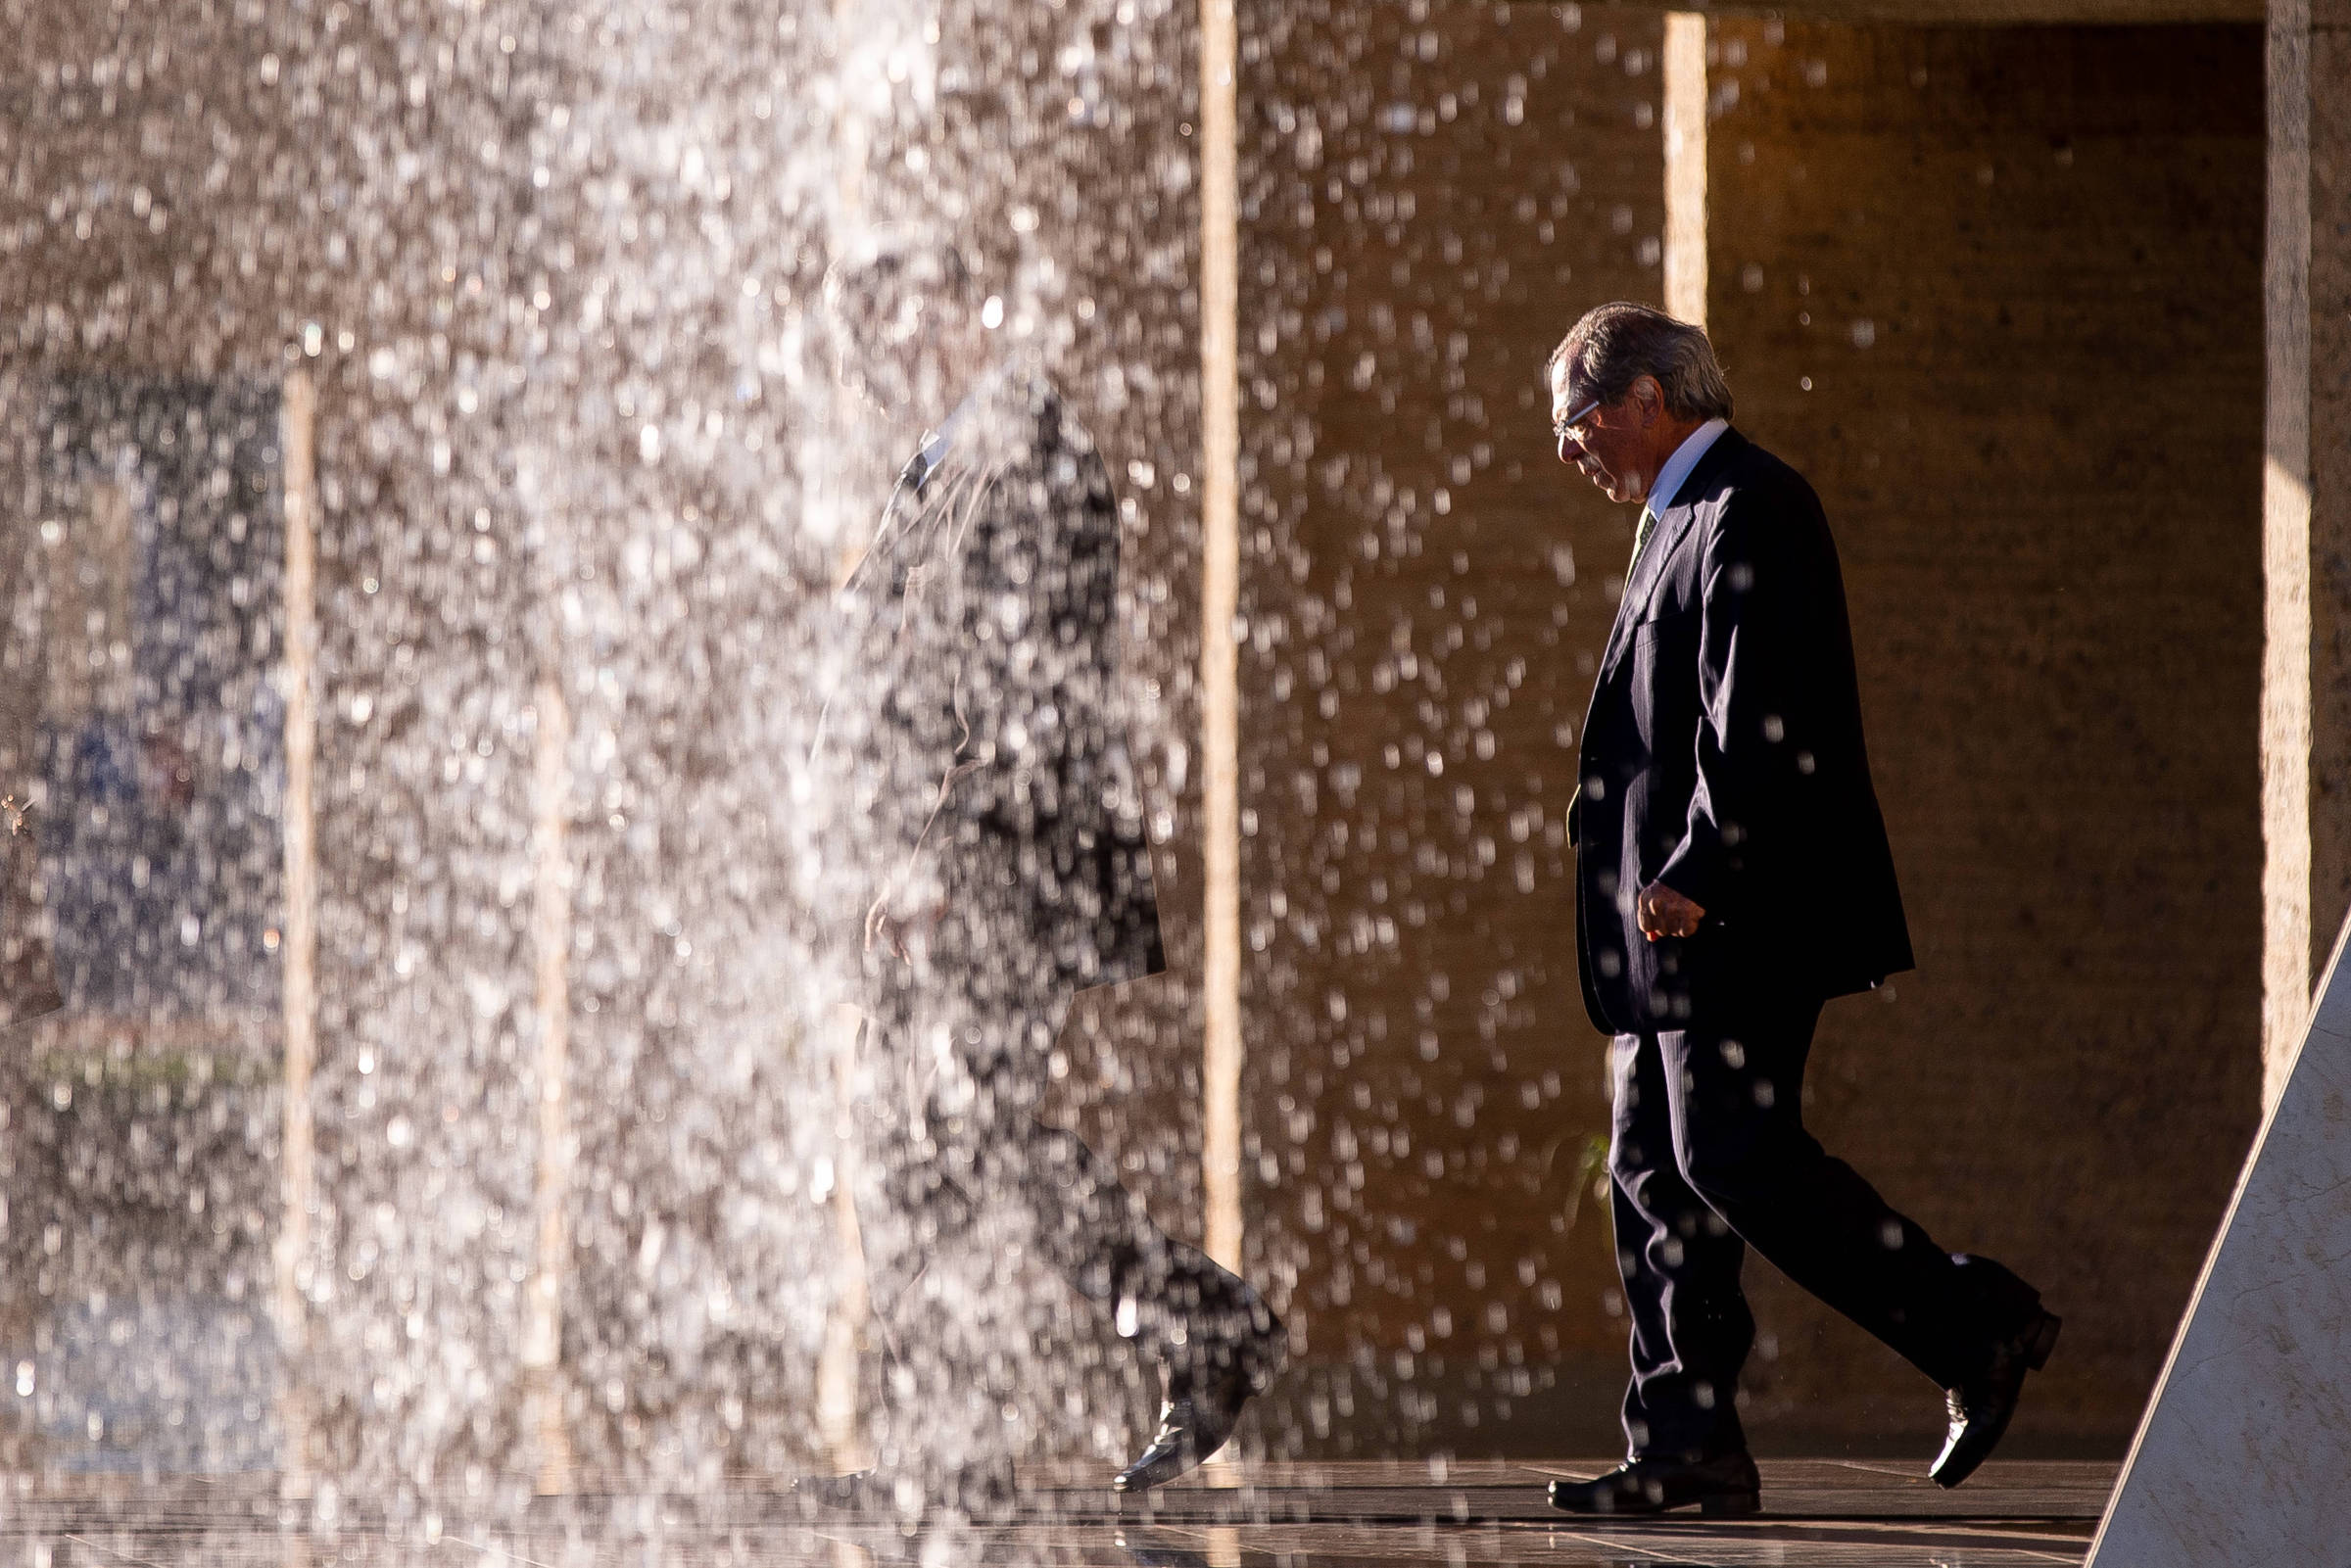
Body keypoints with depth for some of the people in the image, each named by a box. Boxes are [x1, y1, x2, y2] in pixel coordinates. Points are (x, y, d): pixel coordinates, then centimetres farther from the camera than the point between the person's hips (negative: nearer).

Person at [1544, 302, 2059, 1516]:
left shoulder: (1749, 512, -12)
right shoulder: (1684, 520, 21)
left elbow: (1761, 721, -21)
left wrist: (1694, 873, -23)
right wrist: (1660, 890, 17)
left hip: (1742, 917, -11)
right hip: (1683, 919, 11)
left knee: (1735, 1159, -14)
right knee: (1657, 1173, 6)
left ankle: (1977, 1330, -5)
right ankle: (1685, 1449, 5)